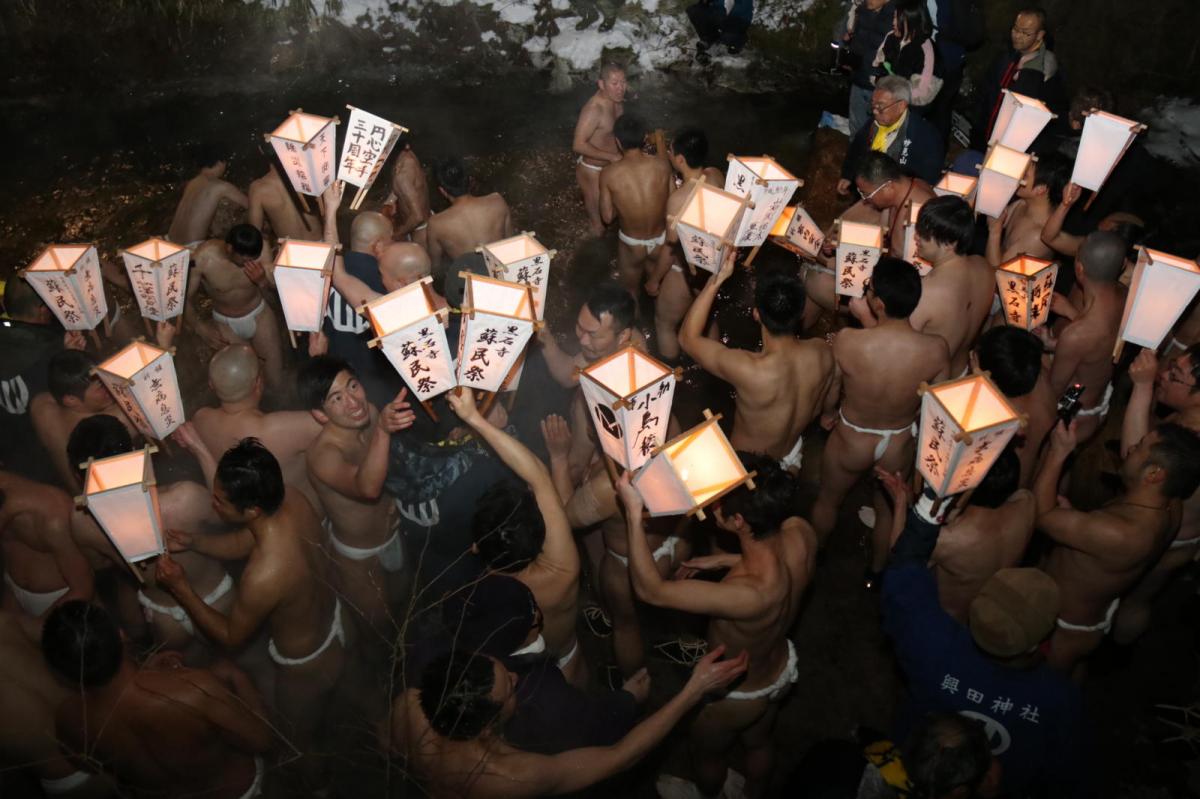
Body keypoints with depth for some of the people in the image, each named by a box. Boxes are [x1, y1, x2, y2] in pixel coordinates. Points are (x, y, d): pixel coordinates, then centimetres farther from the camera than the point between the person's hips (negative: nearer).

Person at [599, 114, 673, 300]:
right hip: (661, 240, 2)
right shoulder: (662, 164, -16)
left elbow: (607, 217, -12)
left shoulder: (609, 173, -20)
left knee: (631, 294, 25)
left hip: (631, 243, -2)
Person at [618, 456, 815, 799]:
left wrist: (634, 513, -39)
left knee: (707, 753, 30)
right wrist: (723, 560, -8)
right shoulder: (801, 532, -30)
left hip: (738, 697, -5)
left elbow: (649, 589, -40)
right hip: (783, 670, 5)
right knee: (759, 741, 36)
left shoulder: (748, 596, -49)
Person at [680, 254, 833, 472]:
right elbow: (815, 410, -6)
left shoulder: (746, 370, -42)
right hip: (791, 456, 5)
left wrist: (716, 280, -29)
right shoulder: (822, 353, -26)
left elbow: (687, 337, -25)